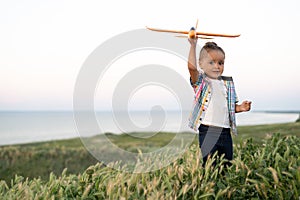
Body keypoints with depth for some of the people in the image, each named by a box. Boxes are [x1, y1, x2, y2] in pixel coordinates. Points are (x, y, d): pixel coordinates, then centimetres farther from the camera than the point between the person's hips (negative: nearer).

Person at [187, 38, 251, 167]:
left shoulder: (227, 83, 14)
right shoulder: (201, 81, -2)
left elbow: (231, 106, 19)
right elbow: (191, 67, -21)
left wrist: (240, 108, -1)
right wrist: (193, 46, -23)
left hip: (225, 130, 5)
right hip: (207, 130, -5)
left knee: (227, 164, 12)